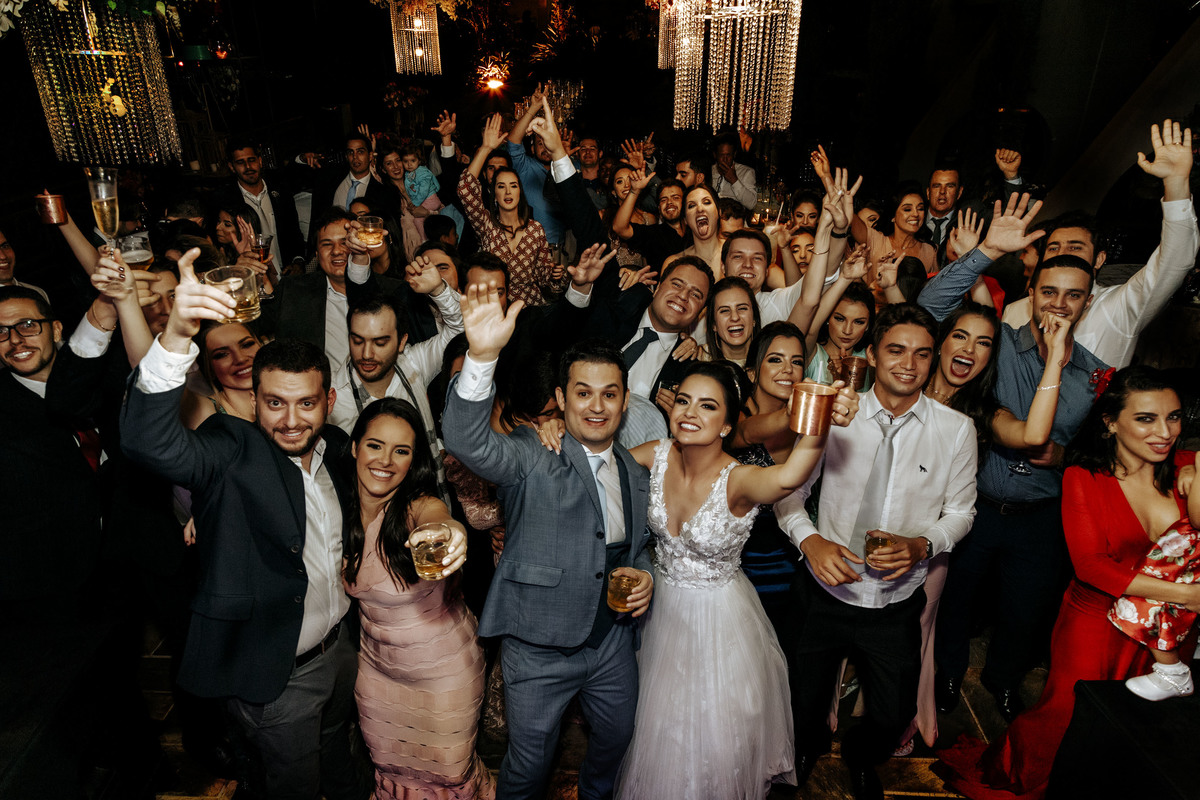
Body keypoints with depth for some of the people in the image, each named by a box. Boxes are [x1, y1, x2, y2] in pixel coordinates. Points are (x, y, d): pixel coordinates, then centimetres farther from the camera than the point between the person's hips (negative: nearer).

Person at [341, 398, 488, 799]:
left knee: (447, 768, 19)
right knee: (389, 763, 27)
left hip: (442, 670, -4)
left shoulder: (421, 507, -28)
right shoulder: (342, 509, -13)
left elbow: (438, 519, -51)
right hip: (377, 665, 4)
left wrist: (447, 535, -75)